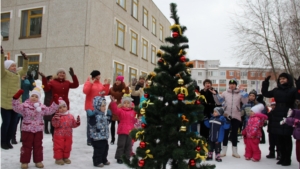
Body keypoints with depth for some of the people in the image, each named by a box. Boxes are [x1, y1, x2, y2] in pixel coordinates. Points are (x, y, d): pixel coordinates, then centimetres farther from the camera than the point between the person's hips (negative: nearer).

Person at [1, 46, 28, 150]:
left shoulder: (18, 74, 13)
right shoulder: (4, 74, -6)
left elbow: (24, 70, 24)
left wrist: (25, 59, 16)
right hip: (5, 104, -6)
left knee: (13, 123, 9)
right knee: (6, 123, -4)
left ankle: (8, 141, 21)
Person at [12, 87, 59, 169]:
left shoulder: (42, 107, 5)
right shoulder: (25, 105, -6)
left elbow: (50, 110, 8)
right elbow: (16, 108, -18)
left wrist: (55, 102, 2)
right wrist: (16, 98, -27)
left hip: (38, 130, 3)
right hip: (27, 130, -3)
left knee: (38, 146, 10)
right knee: (26, 146, 4)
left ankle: (38, 161, 21)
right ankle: (24, 162, 15)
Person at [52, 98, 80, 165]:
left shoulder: (70, 116, 4)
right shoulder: (57, 116, -12)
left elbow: (73, 124, 10)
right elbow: (55, 125, -21)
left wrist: (77, 122, -8)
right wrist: (56, 119, -38)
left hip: (68, 135, 5)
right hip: (59, 135, -4)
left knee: (67, 147, 13)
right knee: (59, 147, 3)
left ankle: (66, 157, 29)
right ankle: (58, 158, 18)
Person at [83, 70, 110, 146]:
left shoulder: (100, 84, 14)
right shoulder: (88, 82, -3)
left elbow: (105, 93, 13)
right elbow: (85, 91, -18)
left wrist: (106, 85, 2)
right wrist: (91, 83, -23)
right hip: (90, 107, -6)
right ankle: (89, 140, 1)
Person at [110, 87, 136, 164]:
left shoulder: (133, 111, 8)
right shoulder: (120, 110, -7)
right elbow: (115, 110, -23)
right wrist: (113, 102, -37)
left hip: (130, 131, 5)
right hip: (122, 131, -4)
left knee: (129, 145, 12)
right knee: (121, 145, 1)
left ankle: (127, 158, 24)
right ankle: (119, 158, 12)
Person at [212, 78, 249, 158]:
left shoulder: (240, 93, 4)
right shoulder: (225, 93, 6)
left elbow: (245, 102, -10)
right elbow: (219, 102, 8)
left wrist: (242, 91, -13)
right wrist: (215, 94, -5)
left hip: (236, 116, 0)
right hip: (226, 116, 0)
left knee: (234, 133, 8)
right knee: (225, 133, 7)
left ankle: (234, 151, 19)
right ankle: (223, 151, 16)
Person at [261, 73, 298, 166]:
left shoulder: (293, 90, -3)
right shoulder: (276, 90, 11)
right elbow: (266, 93, 16)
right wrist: (266, 82, 8)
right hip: (277, 117, 5)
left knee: (287, 139, 2)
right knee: (280, 139, 11)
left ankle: (287, 159, 13)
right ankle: (283, 157, 22)